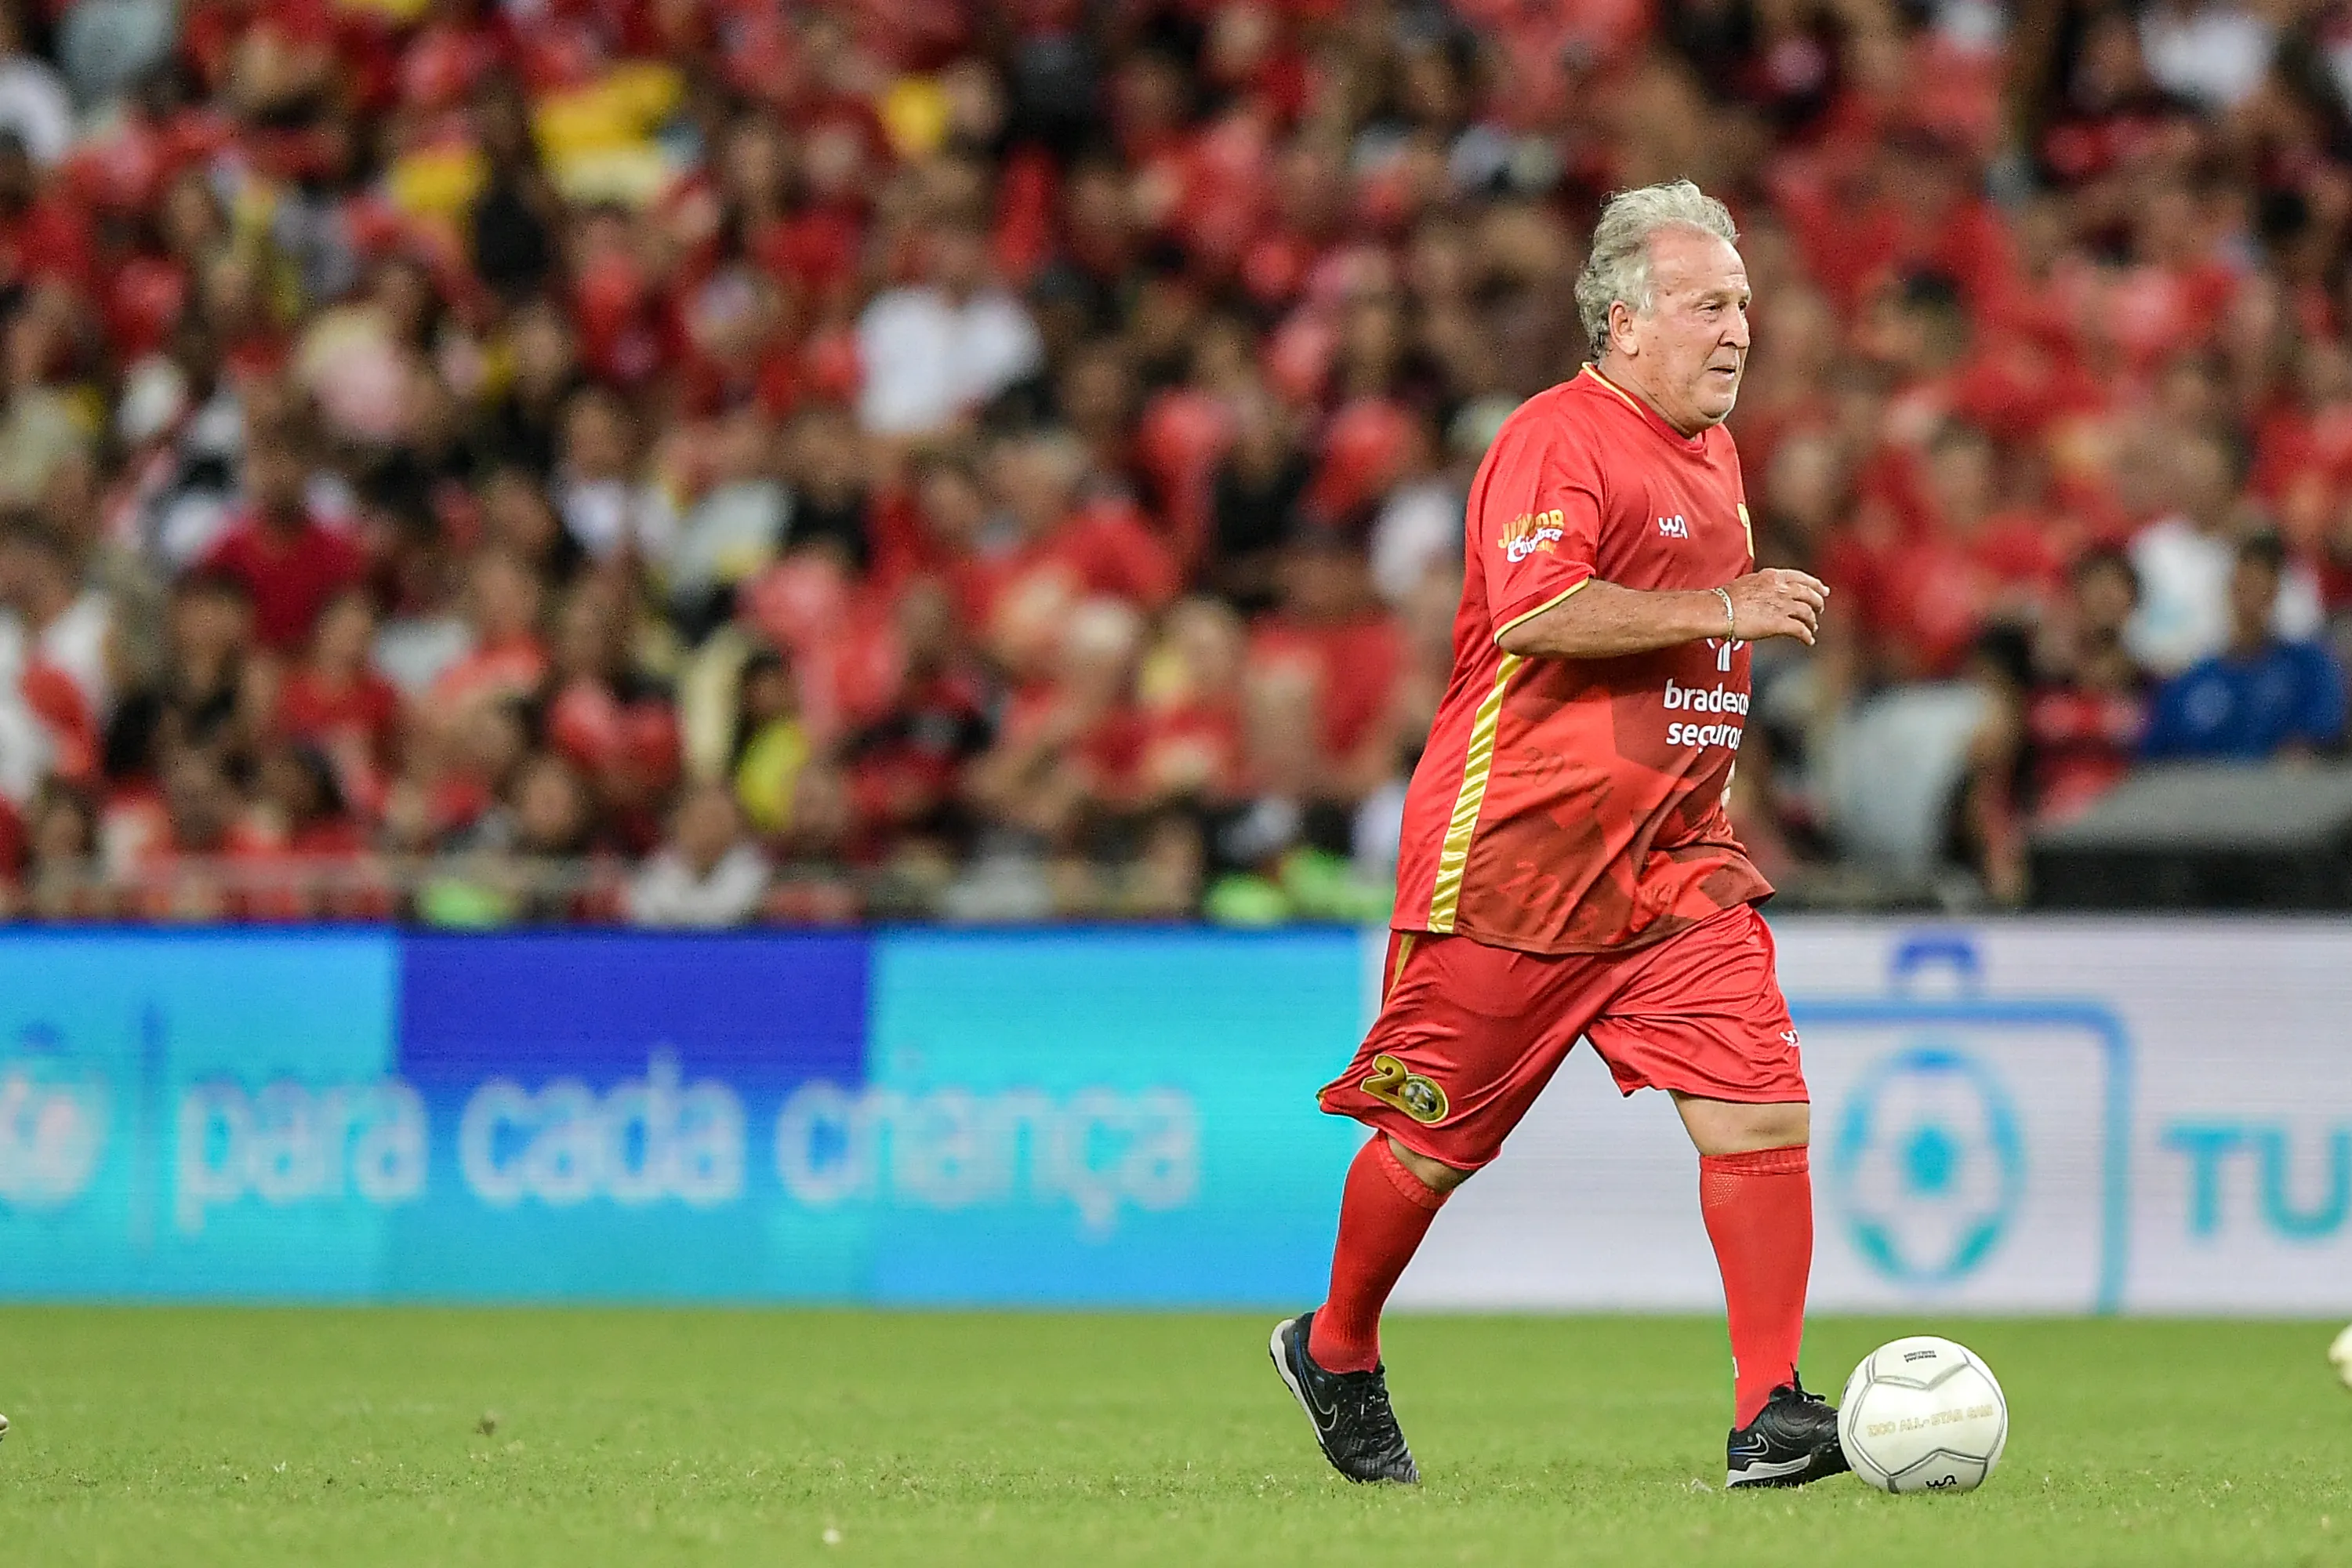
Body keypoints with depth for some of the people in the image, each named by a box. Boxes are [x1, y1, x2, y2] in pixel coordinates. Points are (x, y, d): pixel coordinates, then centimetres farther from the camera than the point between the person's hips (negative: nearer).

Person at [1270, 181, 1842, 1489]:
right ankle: (1337, 1355, 29)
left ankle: (1771, 1416, -9)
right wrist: (1721, 611, -24)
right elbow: (1536, 608, -27)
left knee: (1761, 1110, -9)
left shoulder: (1713, 452, 17)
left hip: (1675, 862, 7)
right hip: (1515, 852, -7)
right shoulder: (1558, 440, -12)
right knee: (1439, 1133, 5)